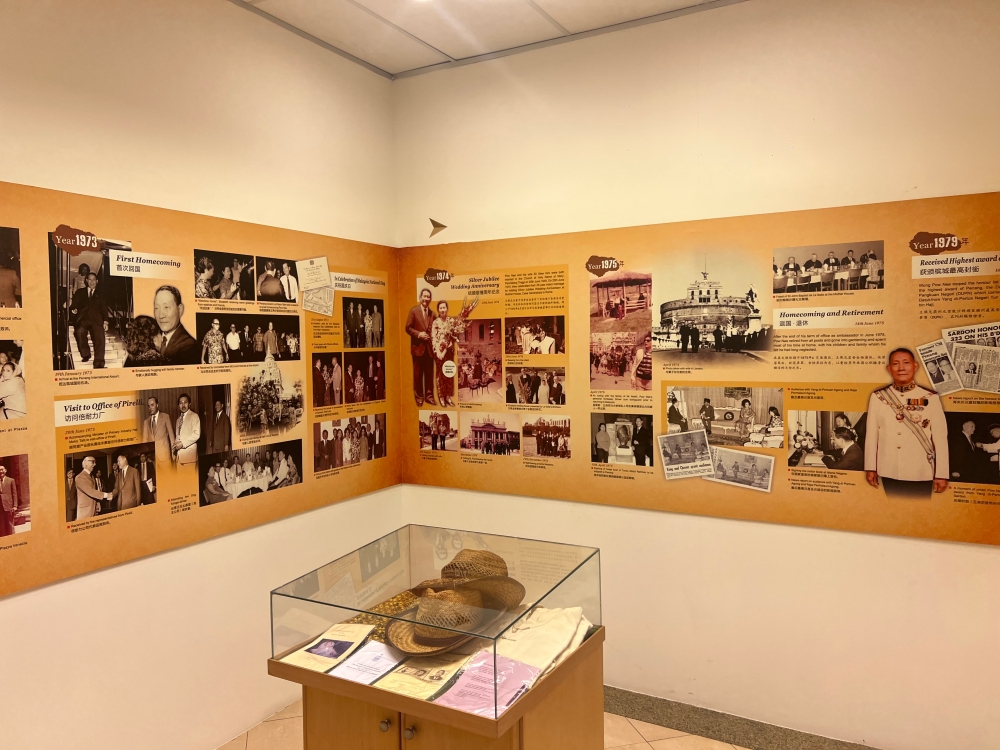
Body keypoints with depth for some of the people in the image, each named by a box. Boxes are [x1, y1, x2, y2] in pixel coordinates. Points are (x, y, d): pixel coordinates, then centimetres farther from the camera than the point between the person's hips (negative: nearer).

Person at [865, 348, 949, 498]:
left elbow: (940, 437, -3)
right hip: (889, 473, 1)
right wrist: (870, 468, 4)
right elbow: (872, 434, 3)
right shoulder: (878, 397, -1)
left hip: (921, 473, -1)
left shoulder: (931, 398, -5)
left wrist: (941, 474, -3)